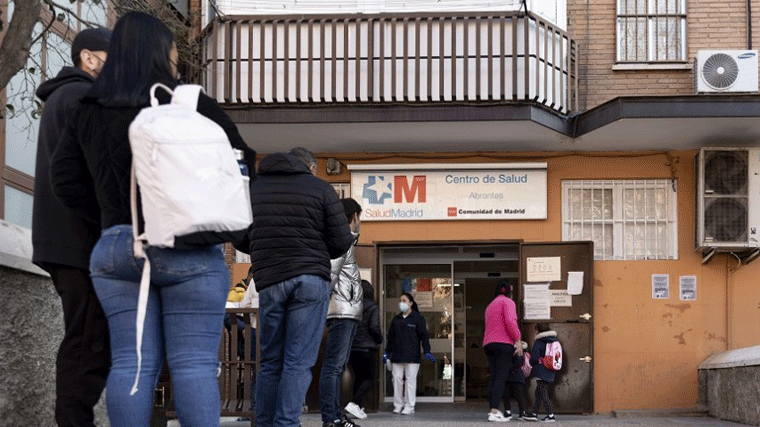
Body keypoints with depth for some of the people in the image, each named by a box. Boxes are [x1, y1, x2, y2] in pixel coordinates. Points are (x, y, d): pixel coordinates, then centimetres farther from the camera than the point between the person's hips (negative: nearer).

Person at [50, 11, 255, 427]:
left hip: (115, 250, 4)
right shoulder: (196, 107, -4)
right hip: (189, 252, -4)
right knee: (194, 362, -3)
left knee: (132, 362, 5)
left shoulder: (86, 115, 8)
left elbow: (67, 183, 6)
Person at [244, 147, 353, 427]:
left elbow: (239, 239, 14)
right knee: (298, 362, -1)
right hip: (312, 278, -2)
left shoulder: (253, 188, 11)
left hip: (269, 281, 3)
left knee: (270, 361, 13)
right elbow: (342, 241, -1)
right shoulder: (321, 189, 3)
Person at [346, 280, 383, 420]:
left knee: (359, 377, 16)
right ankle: (354, 403, -17)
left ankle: (359, 408, 12)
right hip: (367, 348, -5)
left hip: (351, 348, 5)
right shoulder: (373, 307, -7)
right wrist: (379, 340, 4)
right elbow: (374, 328, -15)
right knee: (370, 378, 2)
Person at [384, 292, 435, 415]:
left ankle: (409, 406, 1)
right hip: (397, 356, 5)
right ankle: (398, 405, 9)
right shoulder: (396, 320, 17)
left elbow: (423, 336, -1)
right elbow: (390, 337, 21)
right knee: (397, 379, 2)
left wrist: (427, 351, -8)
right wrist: (387, 352, 17)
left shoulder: (418, 318, 3)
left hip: (412, 356, -4)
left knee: (410, 380, -3)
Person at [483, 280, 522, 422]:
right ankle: (494, 412, -21)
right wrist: (518, 340, -13)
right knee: (501, 377, -12)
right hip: (503, 343, -8)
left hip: (488, 344, 8)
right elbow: (510, 322, -15)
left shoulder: (490, 305, 26)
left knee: (493, 377, 7)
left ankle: (493, 410, 3)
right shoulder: (508, 302, 0)